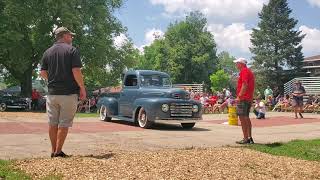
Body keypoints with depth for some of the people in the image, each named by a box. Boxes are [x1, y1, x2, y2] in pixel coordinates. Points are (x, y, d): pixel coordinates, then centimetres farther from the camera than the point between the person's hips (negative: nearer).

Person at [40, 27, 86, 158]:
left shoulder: (48, 52, 9)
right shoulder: (71, 50, -6)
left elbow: (43, 73, 8)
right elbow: (76, 71, -14)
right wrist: (82, 88, -6)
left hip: (52, 93, 5)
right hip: (69, 93, -4)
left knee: (53, 123, 11)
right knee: (64, 124, 3)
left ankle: (53, 151, 18)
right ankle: (58, 151, 5)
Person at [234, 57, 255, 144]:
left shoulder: (244, 71, -10)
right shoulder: (249, 71, 21)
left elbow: (244, 85, -21)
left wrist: (239, 96, -22)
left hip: (243, 98, -10)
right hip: (249, 98, 11)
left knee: (242, 118, -7)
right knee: (246, 118, 15)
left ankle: (246, 139, -6)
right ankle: (250, 138, 19)